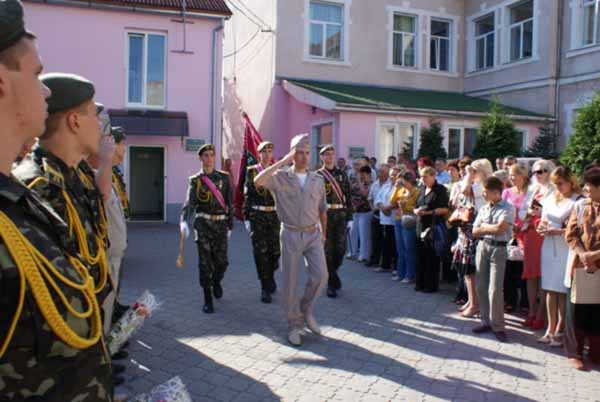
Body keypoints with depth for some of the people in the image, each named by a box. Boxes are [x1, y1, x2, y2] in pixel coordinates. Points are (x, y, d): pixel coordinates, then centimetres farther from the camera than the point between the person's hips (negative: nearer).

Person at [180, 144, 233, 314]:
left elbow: (229, 203, 8)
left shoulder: (224, 177, 6)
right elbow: (190, 202, -14)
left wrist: (230, 225, 7)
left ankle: (216, 281, 37)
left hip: (220, 224, 2)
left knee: (221, 261, 3)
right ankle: (208, 300, 10)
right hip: (203, 224, -1)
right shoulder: (195, 180, 1)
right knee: (205, 263, -2)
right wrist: (184, 221, -31)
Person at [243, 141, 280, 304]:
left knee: (275, 250, 3)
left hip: (275, 216, 2)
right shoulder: (251, 171, 3)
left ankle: (270, 275, 33)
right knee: (260, 252, -3)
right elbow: (247, 195, 2)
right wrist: (246, 217, -2)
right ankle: (265, 288, 6)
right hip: (257, 216, -2)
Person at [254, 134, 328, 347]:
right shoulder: (280, 177, -5)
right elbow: (258, 181, -25)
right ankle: (294, 325, 21)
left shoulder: (318, 180, 6)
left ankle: (307, 309, 17)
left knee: (320, 275, -11)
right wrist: (283, 161, -22)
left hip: (313, 234, 2)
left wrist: (324, 233, 21)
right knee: (290, 282, 4)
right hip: (291, 235, -2)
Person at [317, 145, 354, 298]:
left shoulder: (342, 174, 11)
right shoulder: (317, 175, 0)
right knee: (327, 250, 1)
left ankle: (332, 271, 31)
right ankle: (331, 283, 10)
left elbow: (348, 197, 11)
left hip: (341, 216, 3)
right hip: (325, 215, -3)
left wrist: (350, 218, 5)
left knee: (340, 249, 4)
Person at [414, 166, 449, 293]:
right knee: (421, 256, 9)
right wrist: (416, 211, -4)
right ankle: (421, 283, 20)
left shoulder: (440, 189, -6)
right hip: (421, 226, 7)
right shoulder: (422, 190, 15)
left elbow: (444, 209, -13)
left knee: (432, 257, -1)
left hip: (434, 226, -7)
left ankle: (431, 285, 10)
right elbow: (417, 207, 18)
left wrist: (428, 212, -18)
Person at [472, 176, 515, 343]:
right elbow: (475, 231, 8)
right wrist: (492, 228, -6)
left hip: (498, 248, -6)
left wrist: (484, 226, -2)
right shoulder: (483, 209, 11)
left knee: (494, 289, -8)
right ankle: (486, 321, 20)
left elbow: (500, 228, -17)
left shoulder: (507, 208, -6)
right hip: (482, 246, 6)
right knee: (481, 287, 8)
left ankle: (498, 326, 3)